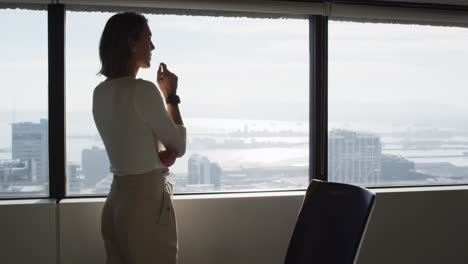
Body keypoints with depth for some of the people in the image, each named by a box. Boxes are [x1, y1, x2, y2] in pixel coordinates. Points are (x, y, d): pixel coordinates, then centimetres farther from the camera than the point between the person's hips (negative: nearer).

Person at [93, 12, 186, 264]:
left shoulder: (100, 93, 6)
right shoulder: (143, 90, -18)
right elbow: (179, 146, -7)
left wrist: (159, 154, -3)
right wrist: (171, 96, 1)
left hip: (116, 199, 8)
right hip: (147, 200, -8)